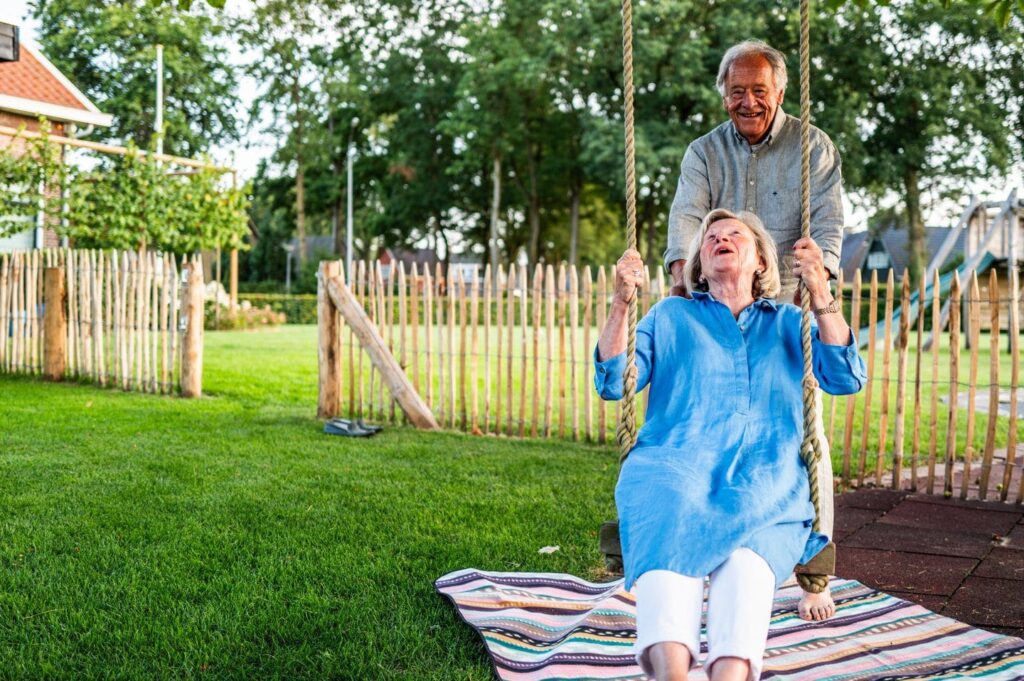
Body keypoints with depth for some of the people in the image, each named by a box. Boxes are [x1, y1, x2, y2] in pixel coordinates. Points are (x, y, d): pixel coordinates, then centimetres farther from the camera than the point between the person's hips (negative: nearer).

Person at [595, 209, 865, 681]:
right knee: (669, 536, -37)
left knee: (748, 552, -36)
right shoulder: (670, 315, 27)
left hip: (765, 477, 1)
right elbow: (612, 383, 13)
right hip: (675, 463, 0)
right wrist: (620, 304, -1)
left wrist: (820, 294, -3)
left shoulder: (790, 323, 28)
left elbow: (846, 379, 9)